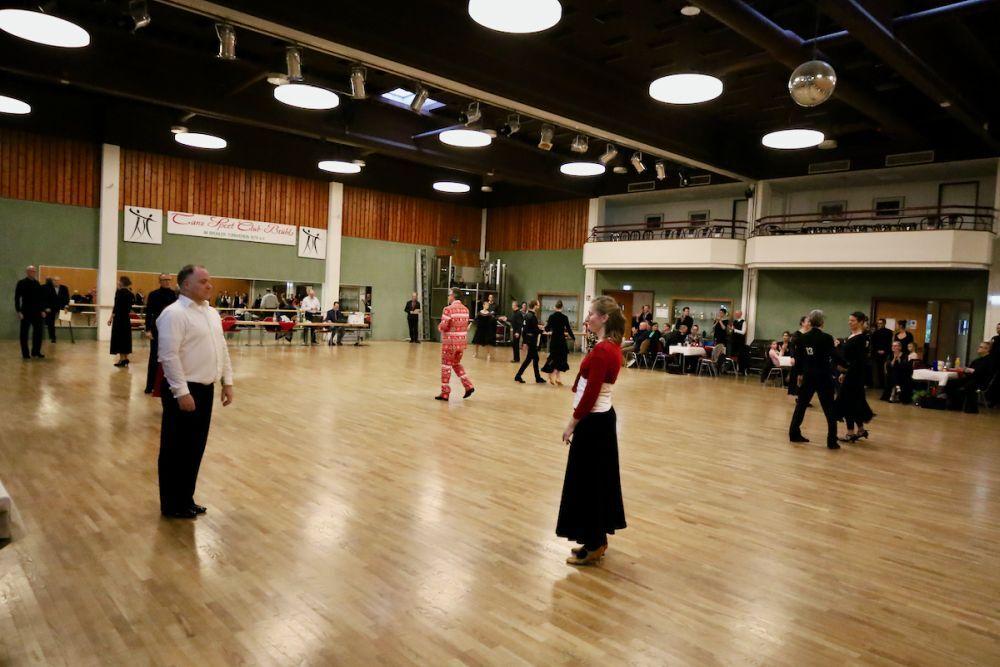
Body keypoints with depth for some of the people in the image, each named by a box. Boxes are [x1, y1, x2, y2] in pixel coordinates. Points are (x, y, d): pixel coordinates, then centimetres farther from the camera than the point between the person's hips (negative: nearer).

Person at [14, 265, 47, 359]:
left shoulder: (37, 283, 8)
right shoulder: (21, 283, -4)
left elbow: (41, 298, 12)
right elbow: (17, 298, -6)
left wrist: (43, 310, 7)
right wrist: (19, 311, -13)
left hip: (37, 312, 4)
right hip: (26, 312, -4)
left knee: (38, 333, 5)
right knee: (24, 333, 4)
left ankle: (36, 352, 16)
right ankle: (25, 353, 11)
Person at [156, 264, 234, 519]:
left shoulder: (212, 313, 12)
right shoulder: (174, 313, -14)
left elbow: (222, 348, 17)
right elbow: (169, 356, -20)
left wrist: (227, 381, 13)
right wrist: (182, 392, -23)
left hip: (206, 388, 8)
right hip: (184, 390, -8)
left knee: (195, 448, 16)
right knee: (177, 450, 4)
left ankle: (186, 500, 29)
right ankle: (172, 505, 17)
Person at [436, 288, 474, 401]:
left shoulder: (448, 309, -15)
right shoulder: (465, 309, 6)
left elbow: (443, 326, -17)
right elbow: (466, 326, 11)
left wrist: (439, 327, 4)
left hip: (450, 342, -6)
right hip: (462, 342, 6)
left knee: (446, 366, 5)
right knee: (456, 363, 23)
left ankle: (445, 393, 10)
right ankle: (468, 386, 13)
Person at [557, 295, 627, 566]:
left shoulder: (602, 350, -21)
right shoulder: (612, 346, 8)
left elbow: (590, 394, -20)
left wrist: (572, 424, -14)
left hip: (593, 421, -10)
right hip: (602, 418, 10)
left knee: (586, 481, 2)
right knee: (599, 479, 17)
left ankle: (593, 546, 15)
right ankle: (597, 540, 29)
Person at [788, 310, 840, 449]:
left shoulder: (802, 337, -1)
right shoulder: (827, 338, -12)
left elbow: (798, 357, 4)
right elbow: (834, 357, -6)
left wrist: (800, 373, 15)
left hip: (807, 375, 4)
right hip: (823, 376, -4)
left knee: (801, 404, 15)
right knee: (829, 408, 4)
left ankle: (794, 433, 18)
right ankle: (832, 441, 4)